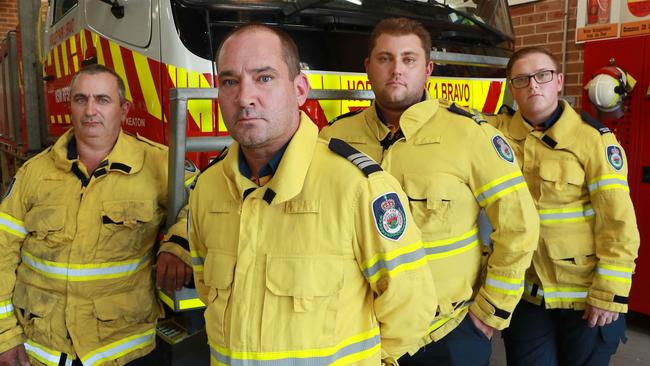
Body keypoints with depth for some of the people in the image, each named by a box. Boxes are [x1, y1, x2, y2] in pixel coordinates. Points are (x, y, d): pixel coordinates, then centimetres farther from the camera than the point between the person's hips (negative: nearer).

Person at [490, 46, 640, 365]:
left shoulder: (593, 138, -12)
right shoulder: (497, 133, -1)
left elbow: (618, 222, -12)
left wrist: (609, 294, -13)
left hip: (585, 296, -2)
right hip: (523, 292, 3)